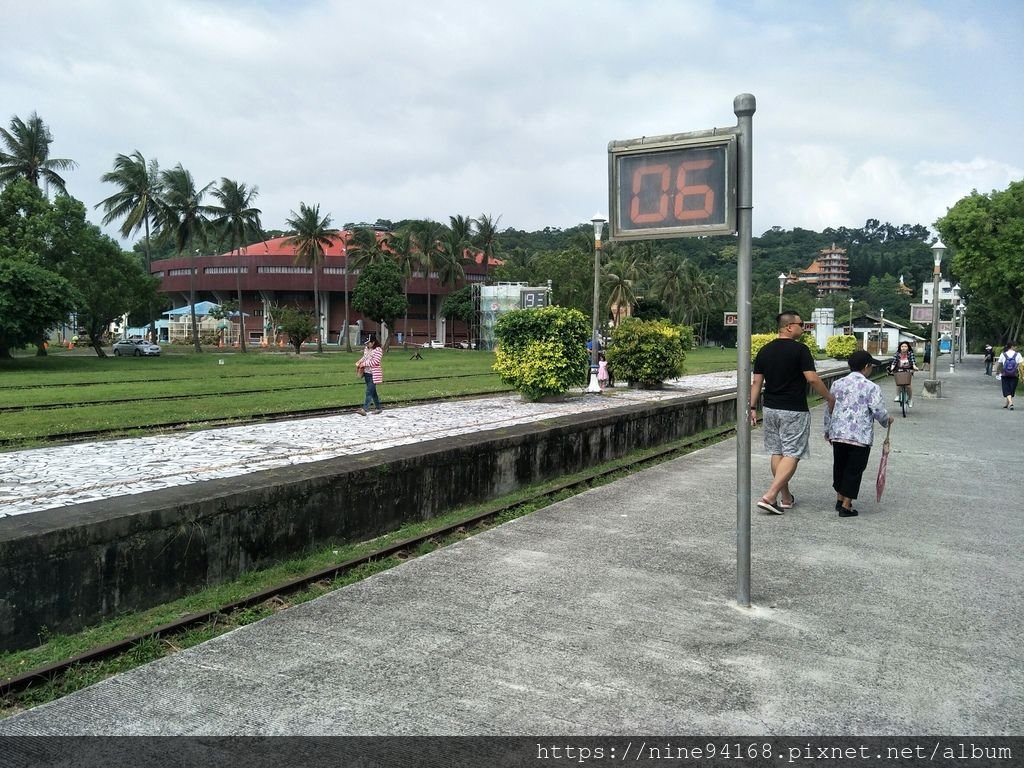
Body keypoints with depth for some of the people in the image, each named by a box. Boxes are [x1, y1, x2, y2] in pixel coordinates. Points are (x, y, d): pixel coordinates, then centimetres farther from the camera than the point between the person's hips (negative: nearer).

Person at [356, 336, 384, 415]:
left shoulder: (378, 350, -13)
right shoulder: (366, 349, 11)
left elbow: (375, 362, -20)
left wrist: (364, 364, -18)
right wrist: (359, 363, 2)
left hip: (373, 374, -8)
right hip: (366, 373, 8)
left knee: (369, 392, -11)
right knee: (372, 391, 14)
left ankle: (365, 409, -15)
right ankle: (378, 408, 25)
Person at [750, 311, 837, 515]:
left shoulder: (764, 350, 6)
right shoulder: (800, 349, -12)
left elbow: (756, 382, 6)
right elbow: (812, 379, -16)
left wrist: (752, 407, 10)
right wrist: (830, 398, -3)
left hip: (770, 409, 6)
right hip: (794, 411, -6)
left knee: (777, 453, 13)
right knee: (792, 455, -2)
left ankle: (786, 498, 21)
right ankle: (770, 496, -13)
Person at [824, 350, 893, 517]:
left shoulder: (837, 384, 8)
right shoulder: (872, 387, -8)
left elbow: (829, 409, 12)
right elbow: (878, 411, -11)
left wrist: (828, 430, 23)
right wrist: (887, 420, 12)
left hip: (837, 434, 5)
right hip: (860, 437, -5)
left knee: (839, 466, 19)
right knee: (854, 470, 3)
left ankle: (840, 499, 30)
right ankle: (846, 505, 5)